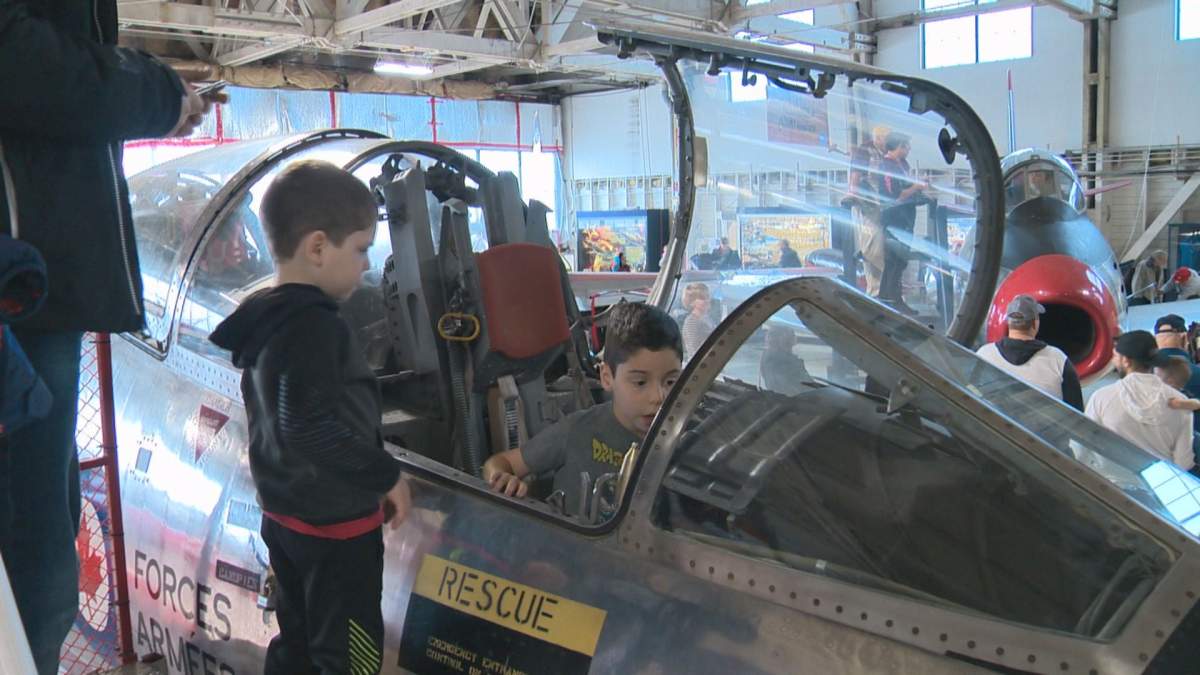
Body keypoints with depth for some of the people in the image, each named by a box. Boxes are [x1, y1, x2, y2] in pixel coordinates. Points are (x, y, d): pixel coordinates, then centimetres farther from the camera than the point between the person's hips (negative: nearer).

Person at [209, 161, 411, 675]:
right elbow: (313, 427, -32)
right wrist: (384, 476, -21)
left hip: (283, 513, 9)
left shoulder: (263, 320, 7)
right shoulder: (315, 327, -23)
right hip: (334, 521, -9)